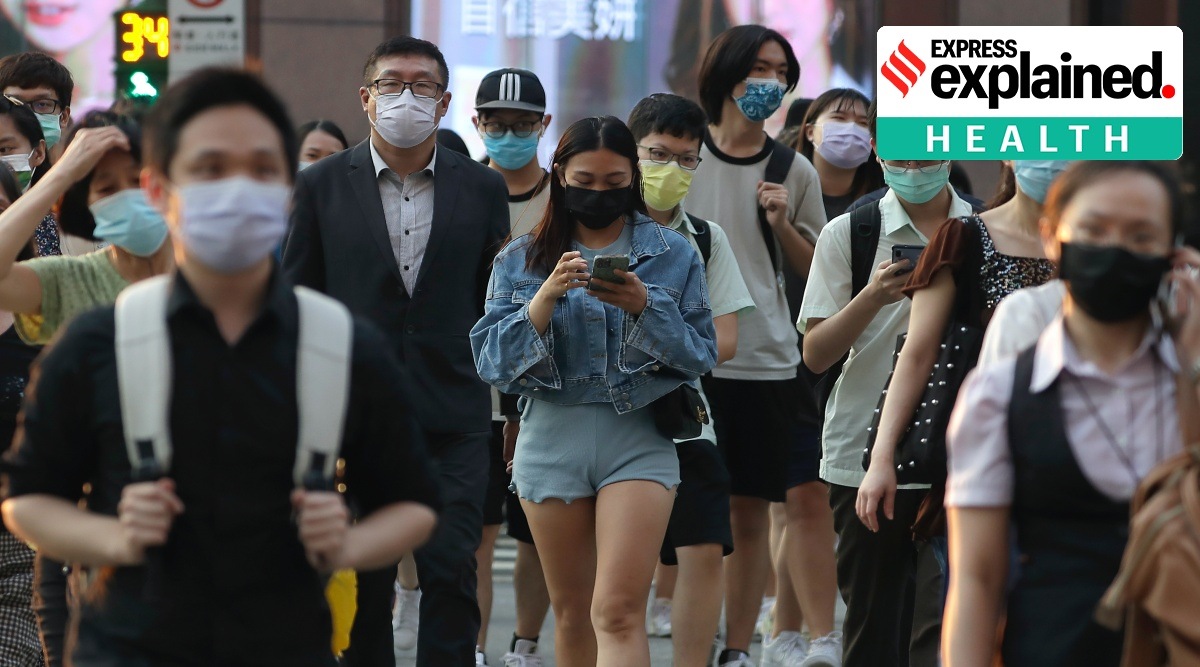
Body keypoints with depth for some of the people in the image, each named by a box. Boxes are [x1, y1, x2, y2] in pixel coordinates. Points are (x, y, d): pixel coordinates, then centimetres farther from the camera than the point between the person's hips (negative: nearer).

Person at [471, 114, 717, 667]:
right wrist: (546, 297, -16)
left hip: (639, 439, -2)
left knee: (618, 611, -15)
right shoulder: (521, 260, 7)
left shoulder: (673, 255, 5)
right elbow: (491, 360, -1)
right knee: (571, 614, 11)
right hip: (553, 438, 2)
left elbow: (700, 356, 0)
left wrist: (645, 307, -16)